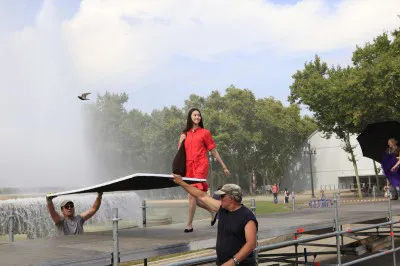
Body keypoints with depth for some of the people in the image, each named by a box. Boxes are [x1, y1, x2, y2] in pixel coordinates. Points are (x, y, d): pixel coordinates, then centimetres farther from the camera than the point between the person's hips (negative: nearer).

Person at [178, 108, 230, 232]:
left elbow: (213, 151, 8)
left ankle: (189, 224, -6)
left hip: (200, 166, -5)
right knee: (195, 197, 7)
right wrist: (181, 141, 0)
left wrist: (224, 166, 8)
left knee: (192, 195, -14)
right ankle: (213, 212, 31)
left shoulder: (205, 132, 4)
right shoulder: (185, 134, 16)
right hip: (189, 167, 5)